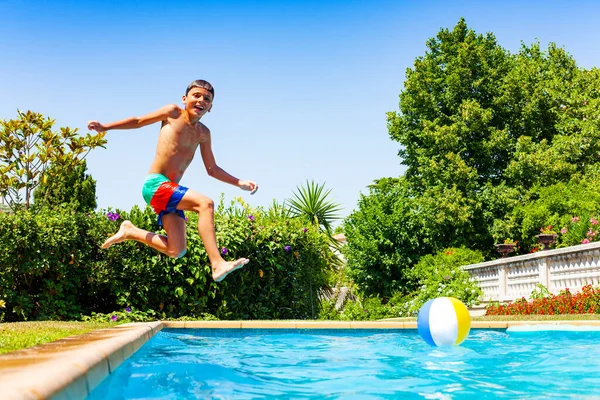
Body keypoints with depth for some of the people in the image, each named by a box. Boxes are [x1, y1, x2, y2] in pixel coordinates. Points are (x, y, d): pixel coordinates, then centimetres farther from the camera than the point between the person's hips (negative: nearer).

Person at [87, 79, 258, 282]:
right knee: (205, 203, -28)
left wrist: (239, 183, 12)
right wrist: (105, 127, 6)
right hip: (156, 184, -7)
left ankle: (130, 232, 20)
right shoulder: (173, 113, 1)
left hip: (170, 190, 7)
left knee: (176, 251, 0)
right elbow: (139, 121, 10)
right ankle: (217, 264, -35)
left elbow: (212, 169, 20)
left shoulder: (203, 133, 15)